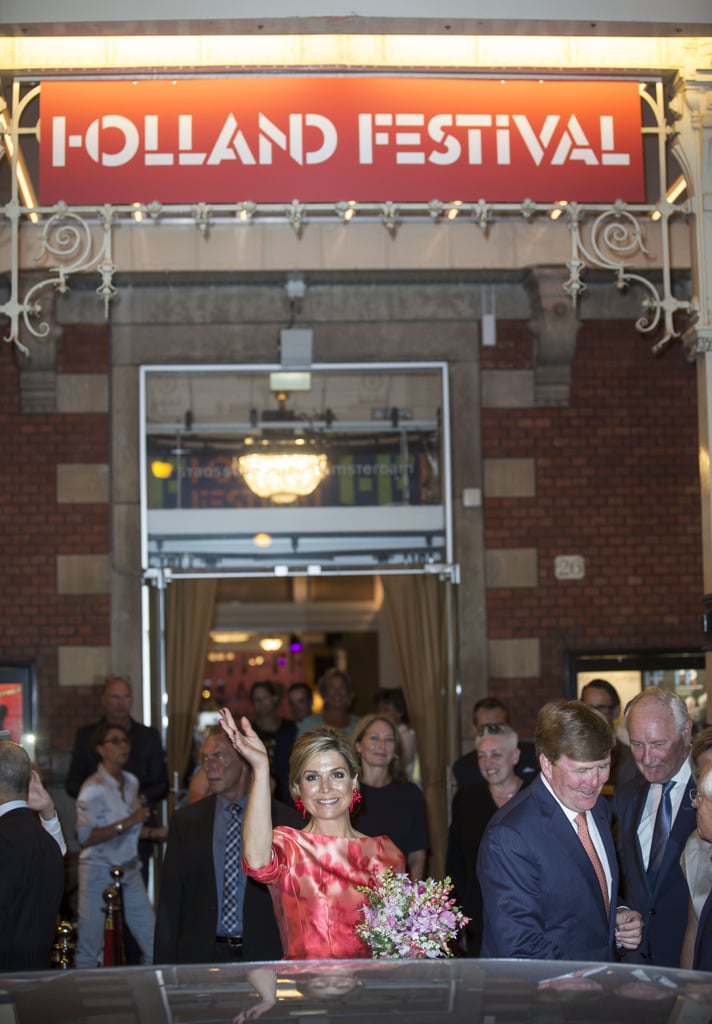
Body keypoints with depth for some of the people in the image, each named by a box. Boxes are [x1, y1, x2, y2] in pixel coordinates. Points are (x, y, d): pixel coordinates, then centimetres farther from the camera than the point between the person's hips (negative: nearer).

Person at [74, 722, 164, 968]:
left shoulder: (131, 782, 11)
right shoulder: (93, 789, -11)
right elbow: (85, 837, -20)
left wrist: (154, 833, 7)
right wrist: (127, 822, -21)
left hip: (129, 872, 7)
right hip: (99, 872, -6)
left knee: (153, 942, 2)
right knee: (90, 949, -1)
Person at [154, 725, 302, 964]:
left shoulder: (286, 822, 2)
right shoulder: (185, 822, 7)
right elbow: (169, 904, 7)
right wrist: (164, 968, 1)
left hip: (264, 956, -1)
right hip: (200, 956, 1)